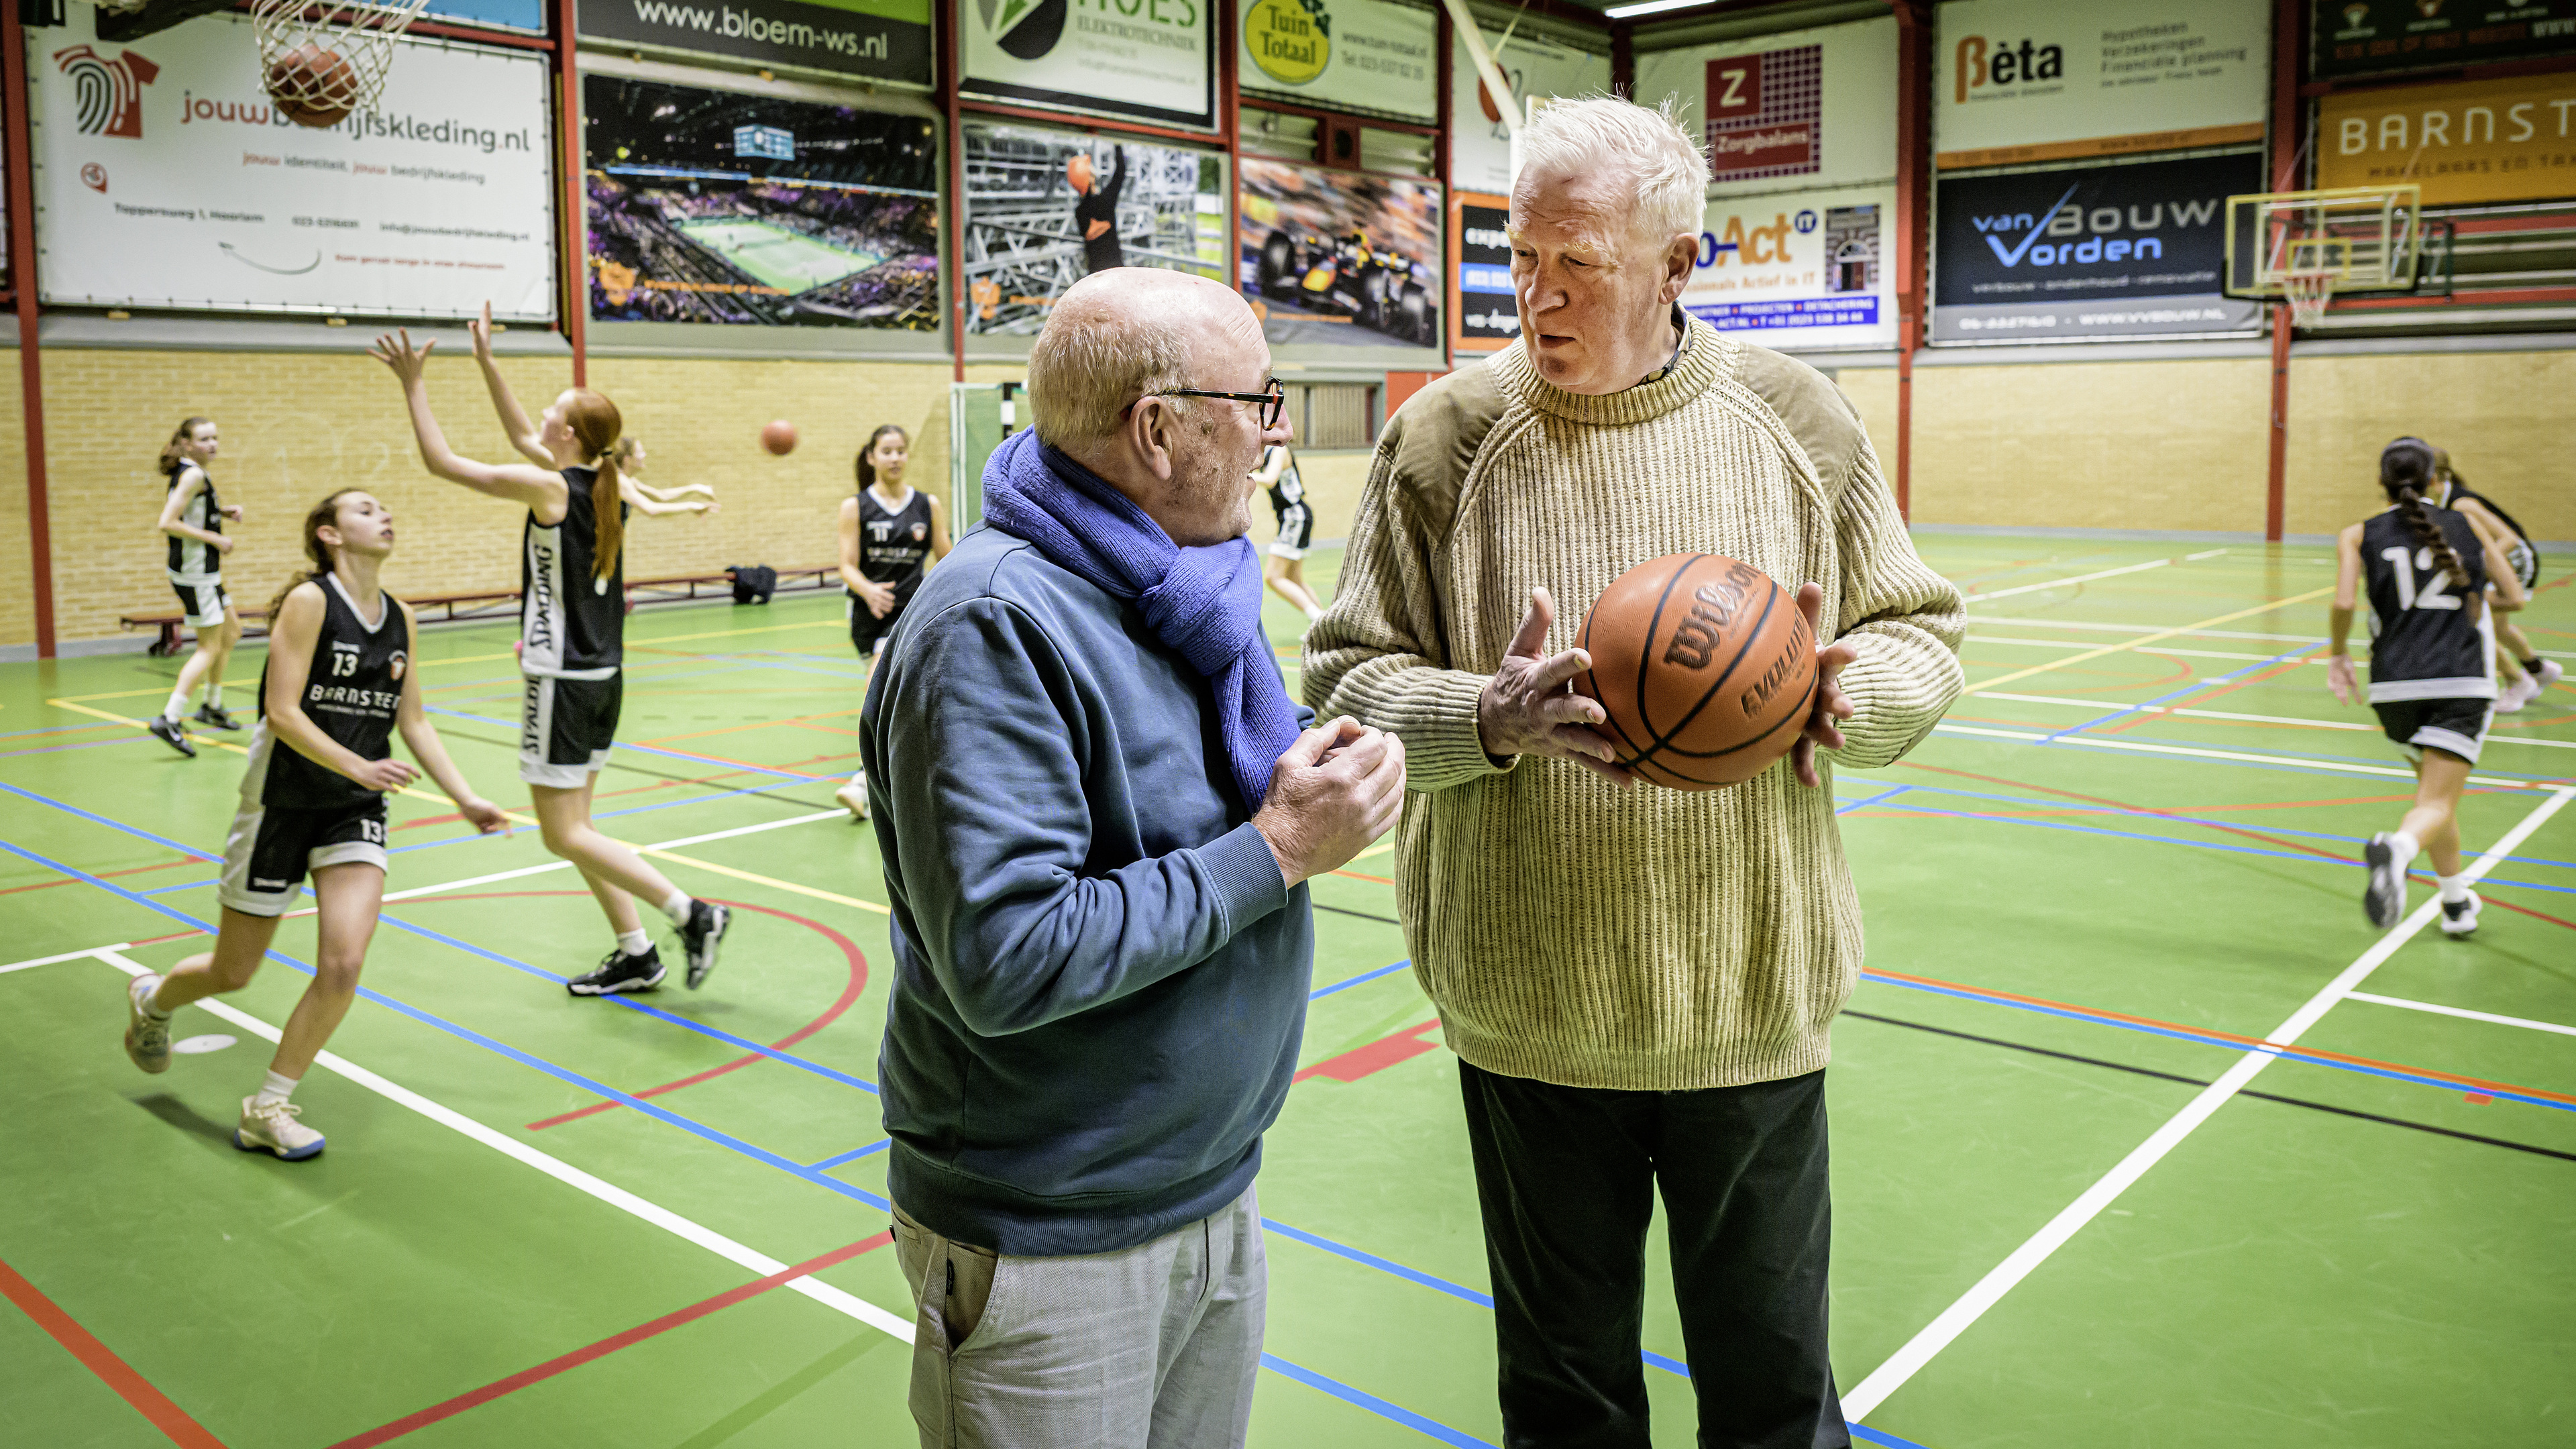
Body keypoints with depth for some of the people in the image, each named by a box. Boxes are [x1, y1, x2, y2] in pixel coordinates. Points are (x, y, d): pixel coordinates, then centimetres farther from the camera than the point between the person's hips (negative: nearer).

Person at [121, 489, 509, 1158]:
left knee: (344, 964, -13)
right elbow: (282, 711, -18)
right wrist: (359, 766, -28)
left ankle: (267, 1109, 5)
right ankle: (152, 1000, 46)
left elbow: (413, 720, 10)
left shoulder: (401, 618, 4)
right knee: (233, 973, 10)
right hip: (283, 804, -4)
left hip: (355, 813, 4)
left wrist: (465, 798, 1)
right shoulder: (309, 600, -13)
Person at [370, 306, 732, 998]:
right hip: (602, 675, 8)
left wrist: (414, 384, -1)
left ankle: (691, 914, -7)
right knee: (574, 826, 16)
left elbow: (442, 460, -9)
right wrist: (487, 362, 23)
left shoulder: (550, 488, -15)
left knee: (565, 834, -2)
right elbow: (523, 437, 23)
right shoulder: (608, 485, 7)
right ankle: (635, 953, 17)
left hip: (562, 680, -8)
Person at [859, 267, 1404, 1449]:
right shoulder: (994, 627, -23)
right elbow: (1006, 960, -29)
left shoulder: (1184, 586, 4)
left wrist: (1311, 791, -10)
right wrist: (1273, 851, -23)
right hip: (1049, 1246, -8)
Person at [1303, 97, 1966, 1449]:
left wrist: (1853, 691, -14)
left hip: (1754, 1000, 1)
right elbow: (1347, 679, -2)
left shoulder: (1794, 415, 0)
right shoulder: (1441, 434, -5)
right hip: (1527, 1012, 0)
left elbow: (1921, 629, 9)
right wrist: (1491, 717, -21)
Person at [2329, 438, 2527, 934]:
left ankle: (2458, 904, 28)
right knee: (2437, 803, -9)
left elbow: (2344, 603, -10)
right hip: (2462, 683, -1)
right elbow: (2513, 597, 13)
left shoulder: (2358, 535, 5)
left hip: (2394, 684, 2)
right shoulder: (2468, 526, 10)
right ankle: (2397, 848, -43)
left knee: (2435, 792, 22)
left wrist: (2338, 654, 6)